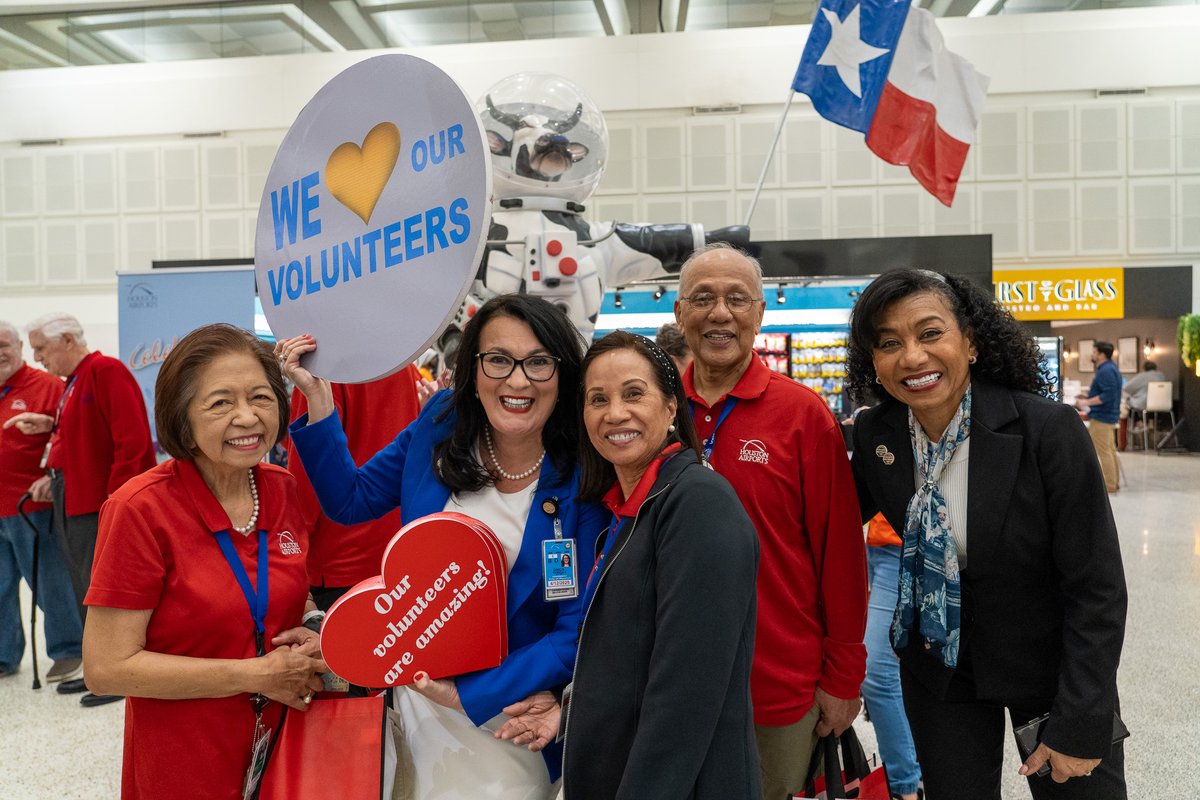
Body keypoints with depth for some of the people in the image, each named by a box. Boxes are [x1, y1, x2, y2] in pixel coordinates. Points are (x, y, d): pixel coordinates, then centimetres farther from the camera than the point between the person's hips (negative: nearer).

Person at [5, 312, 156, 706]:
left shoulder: (107, 372, -14)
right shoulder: (73, 381, 15)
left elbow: (132, 442, -22)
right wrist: (55, 475, 8)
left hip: (99, 508, -9)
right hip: (71, 503, 9)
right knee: (86, 591, 15)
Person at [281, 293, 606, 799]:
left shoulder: (584, 484, -19)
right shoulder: (442, 424, -8)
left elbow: (576, 633, -15)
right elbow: (349, 500, 3)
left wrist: (467, 695, -19)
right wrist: (317, 396, -7)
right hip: (417, 695, 3)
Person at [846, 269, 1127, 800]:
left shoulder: (1048, 430, -23)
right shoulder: (875, 434, -11)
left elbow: (1098, 587, -18)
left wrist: (1080, 727, -17)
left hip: (1050, 662, -2)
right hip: (938, 670, 3)